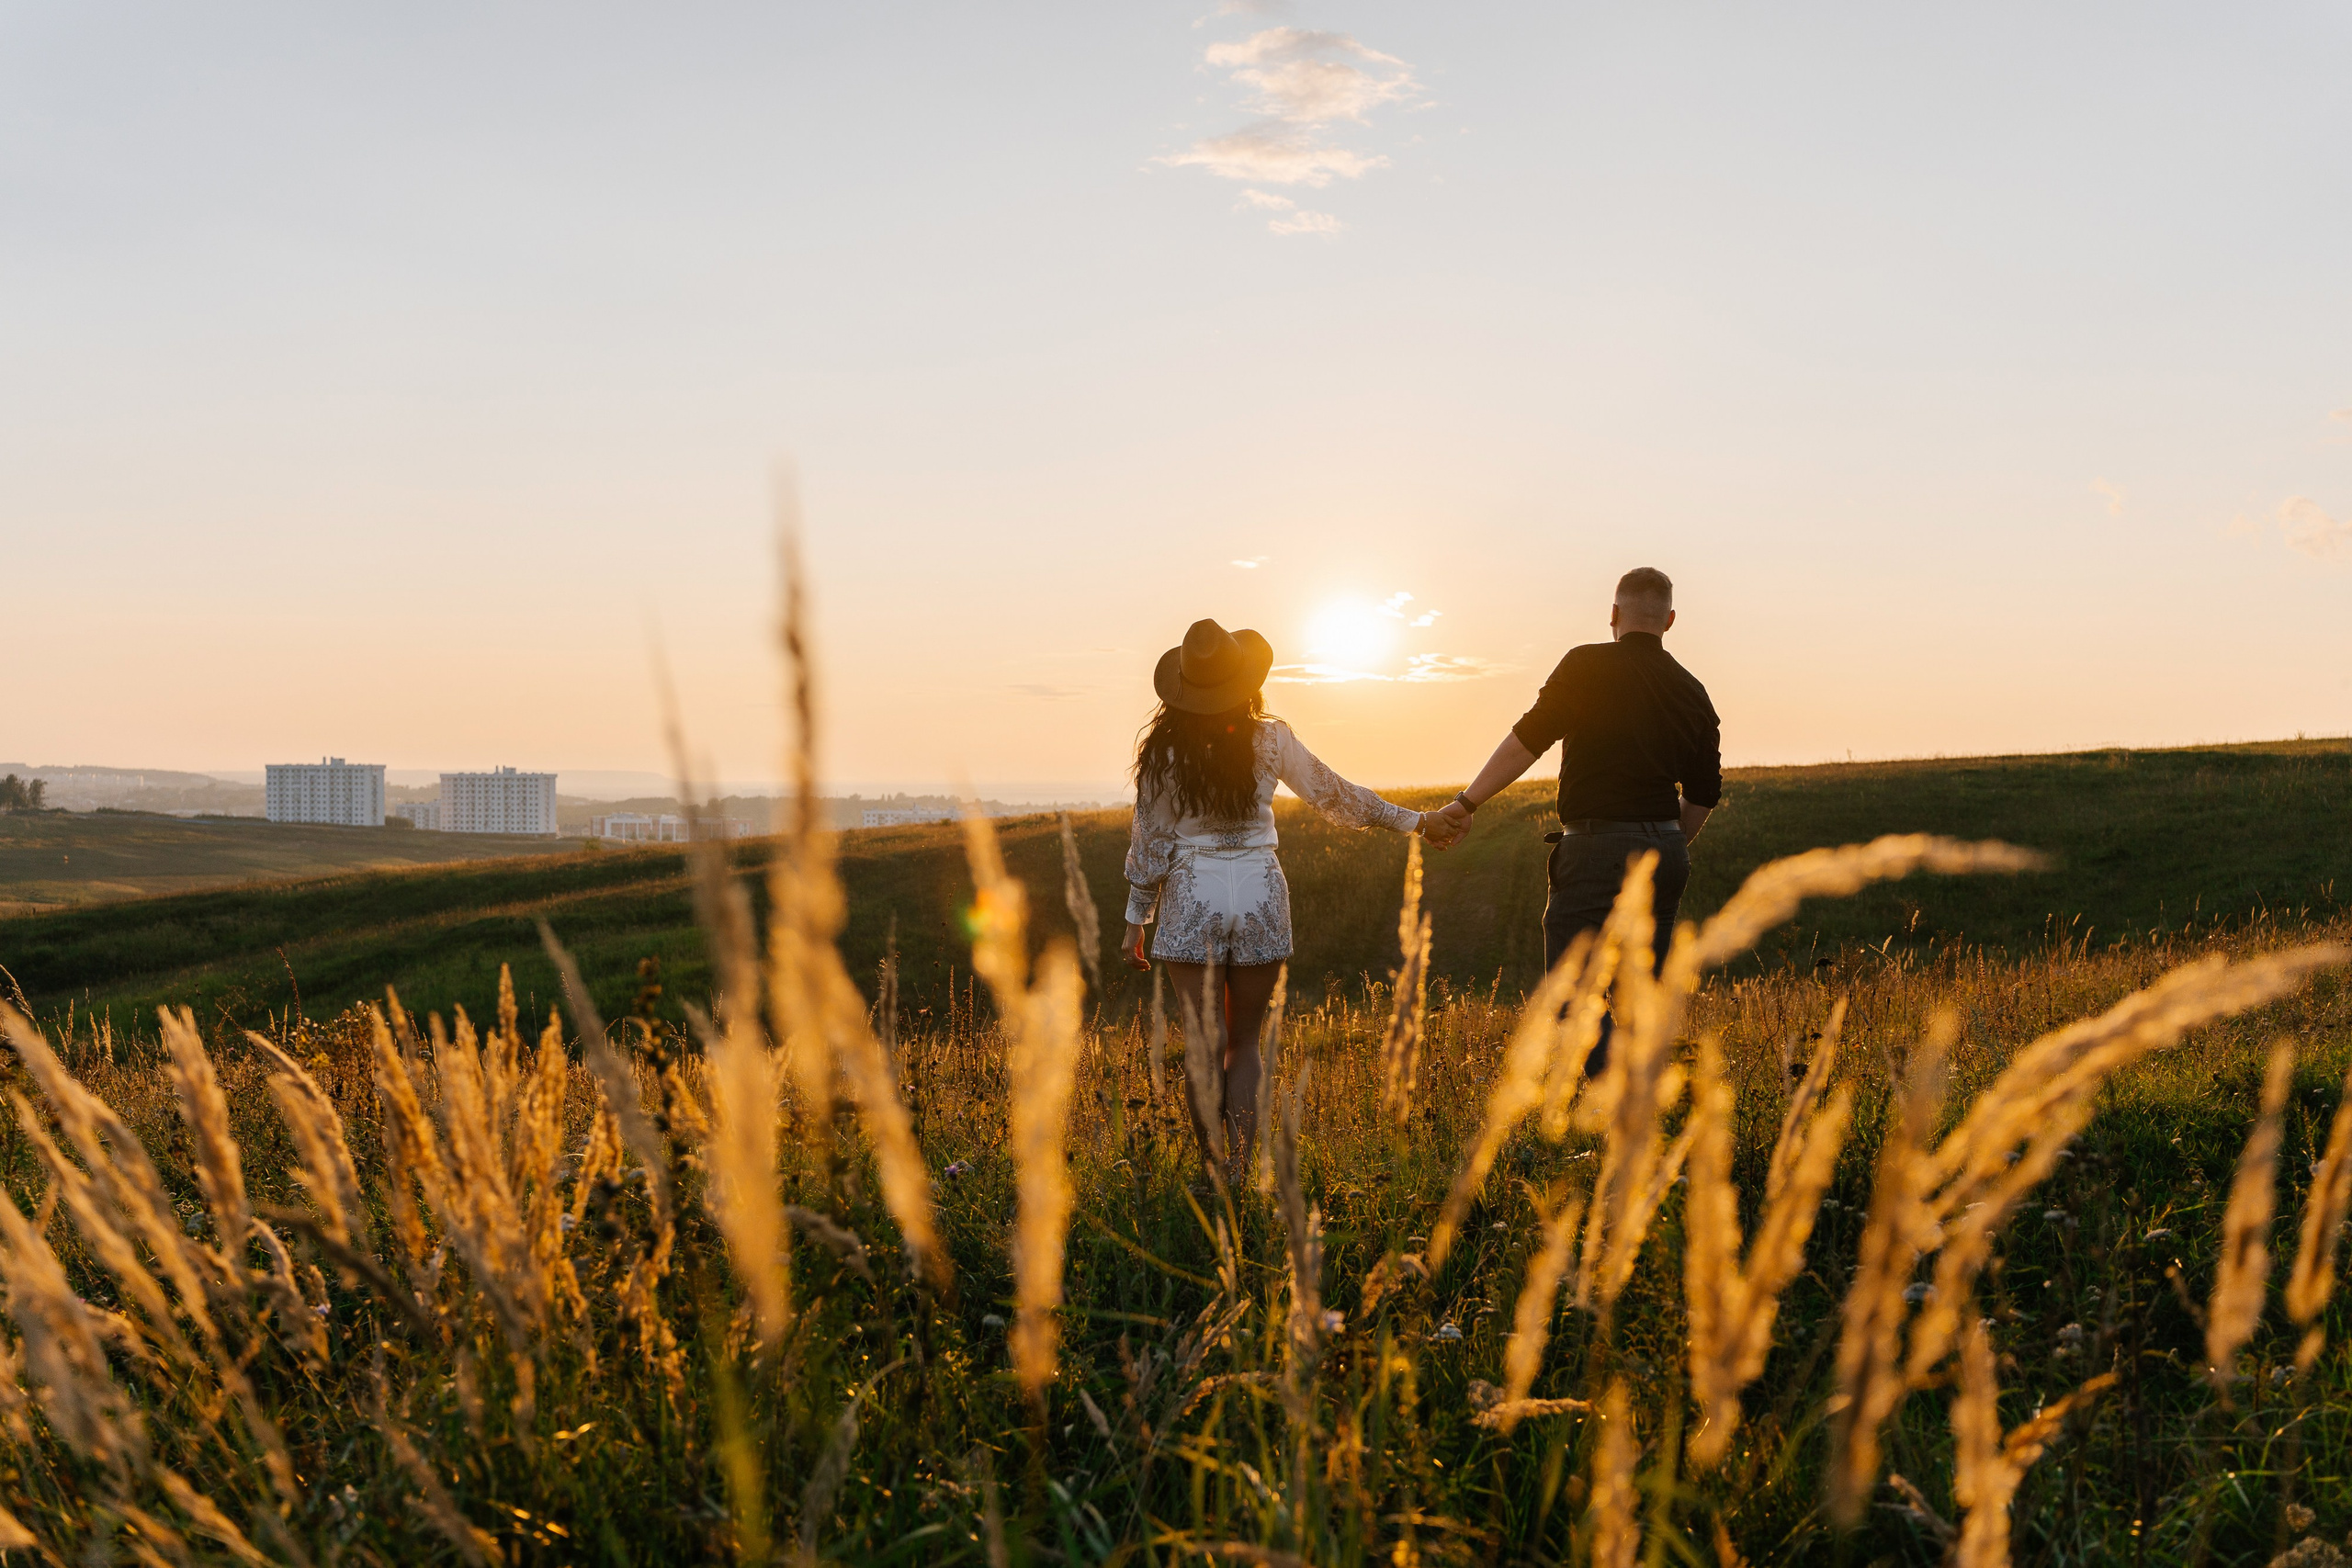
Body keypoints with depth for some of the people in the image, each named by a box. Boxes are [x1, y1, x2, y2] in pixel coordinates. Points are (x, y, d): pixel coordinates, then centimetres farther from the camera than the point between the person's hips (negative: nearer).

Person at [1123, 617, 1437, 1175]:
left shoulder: (1162, 749, -6)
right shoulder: (1269, 740, -4)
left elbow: (1148, 841, -1)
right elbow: (1334, 794, 5)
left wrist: (1136, 921, 8)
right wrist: (1410, 820, 17)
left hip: (1192, 902, -1)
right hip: (1260, 898, 1)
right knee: (1244, 1044, 13)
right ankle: (1239, 1171, 9)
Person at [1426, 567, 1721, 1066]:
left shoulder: (1589, 666, -6)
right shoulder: (1692, 692, 12)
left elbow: (1527, 740, -13)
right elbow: (1703, 798, 15)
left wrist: (1466, 803, -10)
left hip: (1598, 849, -6)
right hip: (1665, 854, 6)